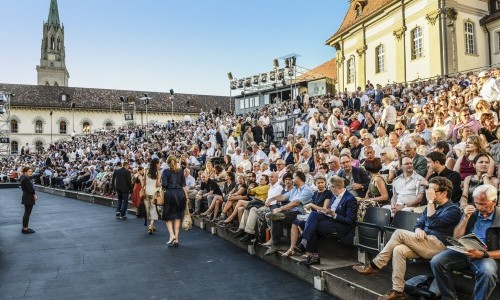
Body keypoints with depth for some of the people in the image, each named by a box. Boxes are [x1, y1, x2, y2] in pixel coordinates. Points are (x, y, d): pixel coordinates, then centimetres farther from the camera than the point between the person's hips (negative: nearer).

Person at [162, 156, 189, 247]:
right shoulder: (181, 171, 7)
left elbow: (164, 184, -10)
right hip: (180, 194, 3)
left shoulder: (166, 171, -1)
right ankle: (176, 239, 8)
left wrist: (165, 188, 11)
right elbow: (183, 185, 3)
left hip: (170, 194, -3)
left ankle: (172, 235, -6)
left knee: (168, 216, 10)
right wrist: (186, 196, 7)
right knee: (177, 217, 9)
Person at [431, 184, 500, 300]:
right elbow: (456, 238, 5)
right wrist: (465, 218, -7)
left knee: (487, 272, -37)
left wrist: (483, 254, -22)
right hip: (463, 252, 3)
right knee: (436, 261, -21)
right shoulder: (472, 212, 6)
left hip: (487, 256, -3)